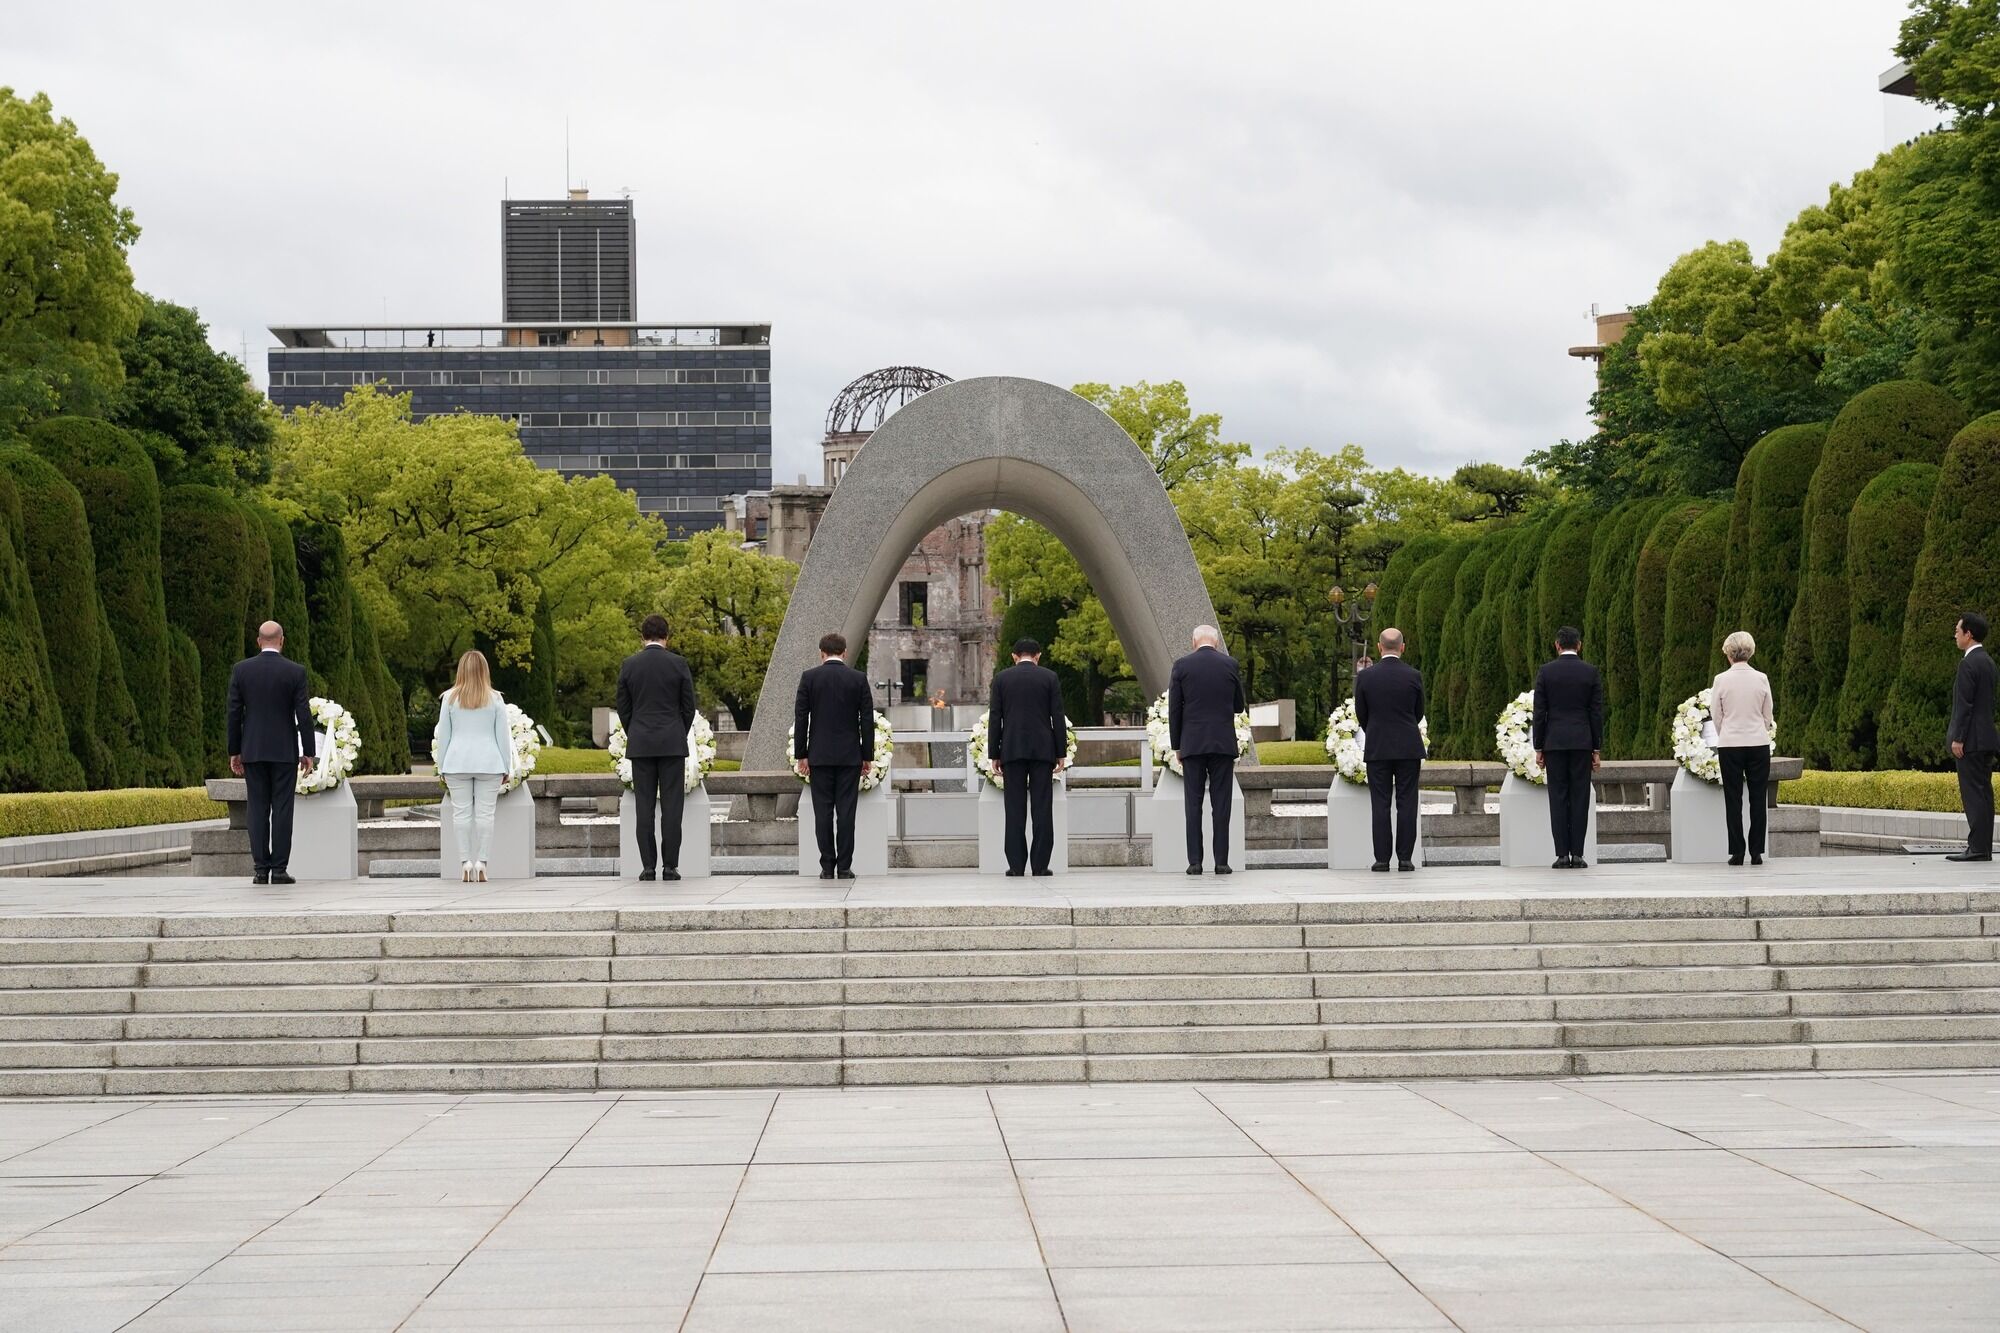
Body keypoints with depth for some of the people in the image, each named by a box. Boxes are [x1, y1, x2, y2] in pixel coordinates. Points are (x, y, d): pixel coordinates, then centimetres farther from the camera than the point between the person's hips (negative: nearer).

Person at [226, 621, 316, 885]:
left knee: (258, 811, 4)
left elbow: (234, 713, 1)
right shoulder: (295, 672, -5)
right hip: (285, 752, -2)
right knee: (282, 810, 0)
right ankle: (279, 869, -3)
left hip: (252, 751, 2)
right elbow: (304, 715, -5)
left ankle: (260, 869, 1)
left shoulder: (241, 670, 0)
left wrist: (234, 752, 8)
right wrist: (308, 752, 2)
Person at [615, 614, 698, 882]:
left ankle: (648, 866, 0)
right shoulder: (678, 664, -2)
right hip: (672, 743, -1)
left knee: (644, 806, 2)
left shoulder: (629, 665, 1)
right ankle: (670, 866, -3)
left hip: (640, 745, 1)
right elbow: (689, 706, 2)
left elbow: (623, 708, 6)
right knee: (671, 805, 0)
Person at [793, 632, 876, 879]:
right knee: (846, 812, 1)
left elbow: (801, 718, -2)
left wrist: (801, 755, 4)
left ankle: (827, 867, 1)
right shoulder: (859, 679, 0)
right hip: (850, 756, 0)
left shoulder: (809, 678, -1)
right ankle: (844, 868, 0)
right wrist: (868, 756, 6)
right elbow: (867, 720, 0)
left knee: (823, 812, 2)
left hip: (819, 756, 0)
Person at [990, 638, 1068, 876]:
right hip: (1043, 750, 0)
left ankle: (1016, 865, -2)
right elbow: (1057, 717, 1)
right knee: (1042, 808, 1)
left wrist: (994, 754, 7)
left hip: (1012, 750, 0)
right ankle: (1040, 864, -1)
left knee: (1015, 809, 1)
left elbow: (994, 718, 3)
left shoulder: (1001, 678, 5)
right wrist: (1061, 753, 6)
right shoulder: (1049, 678, 3)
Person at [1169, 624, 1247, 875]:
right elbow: (1239, 706, 9)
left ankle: (1195, 861, -1)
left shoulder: (1181, 665, -1)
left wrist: (1176, 746, 8)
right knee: (1221, 804, 3)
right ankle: (1221, 861, 1)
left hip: (1192, 744, 0)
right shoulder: (1230, 664, 1)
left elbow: (1174, 709, 1)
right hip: (1223, 742, 0)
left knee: (1193, 804, 2)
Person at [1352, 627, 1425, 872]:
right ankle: (1405, 858, 1)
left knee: (1380, 805, 2)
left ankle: (1382, 859, 0)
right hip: (1409, 748, 0)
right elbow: (1419, 713, 7)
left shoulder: (1365, 677, -4)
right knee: (1406, 804, 3)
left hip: (1377, 749, 0)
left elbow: (1361, 714, 4)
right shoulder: (1414, 676, -3)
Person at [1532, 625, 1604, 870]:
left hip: (1554, 742, 0)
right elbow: (1597, 713, 1)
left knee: (1558, 798, 1)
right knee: (1580, 798, 2)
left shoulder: (1545, 672, -1)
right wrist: (1596, 749, 7)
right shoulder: (1591, 672, 1)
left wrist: (1538, 748, 4)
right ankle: (1577, 854, -1)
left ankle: (1562, 854, -3)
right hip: (1582, 742, 0)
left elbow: (1539, 712, -1)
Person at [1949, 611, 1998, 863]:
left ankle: (1977, 847, -12)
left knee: (1973, 793, -10)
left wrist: (1958, 738, -16)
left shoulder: (1969, 663, -14)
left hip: (1972, 740, -10)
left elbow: (1965, 704, -18)